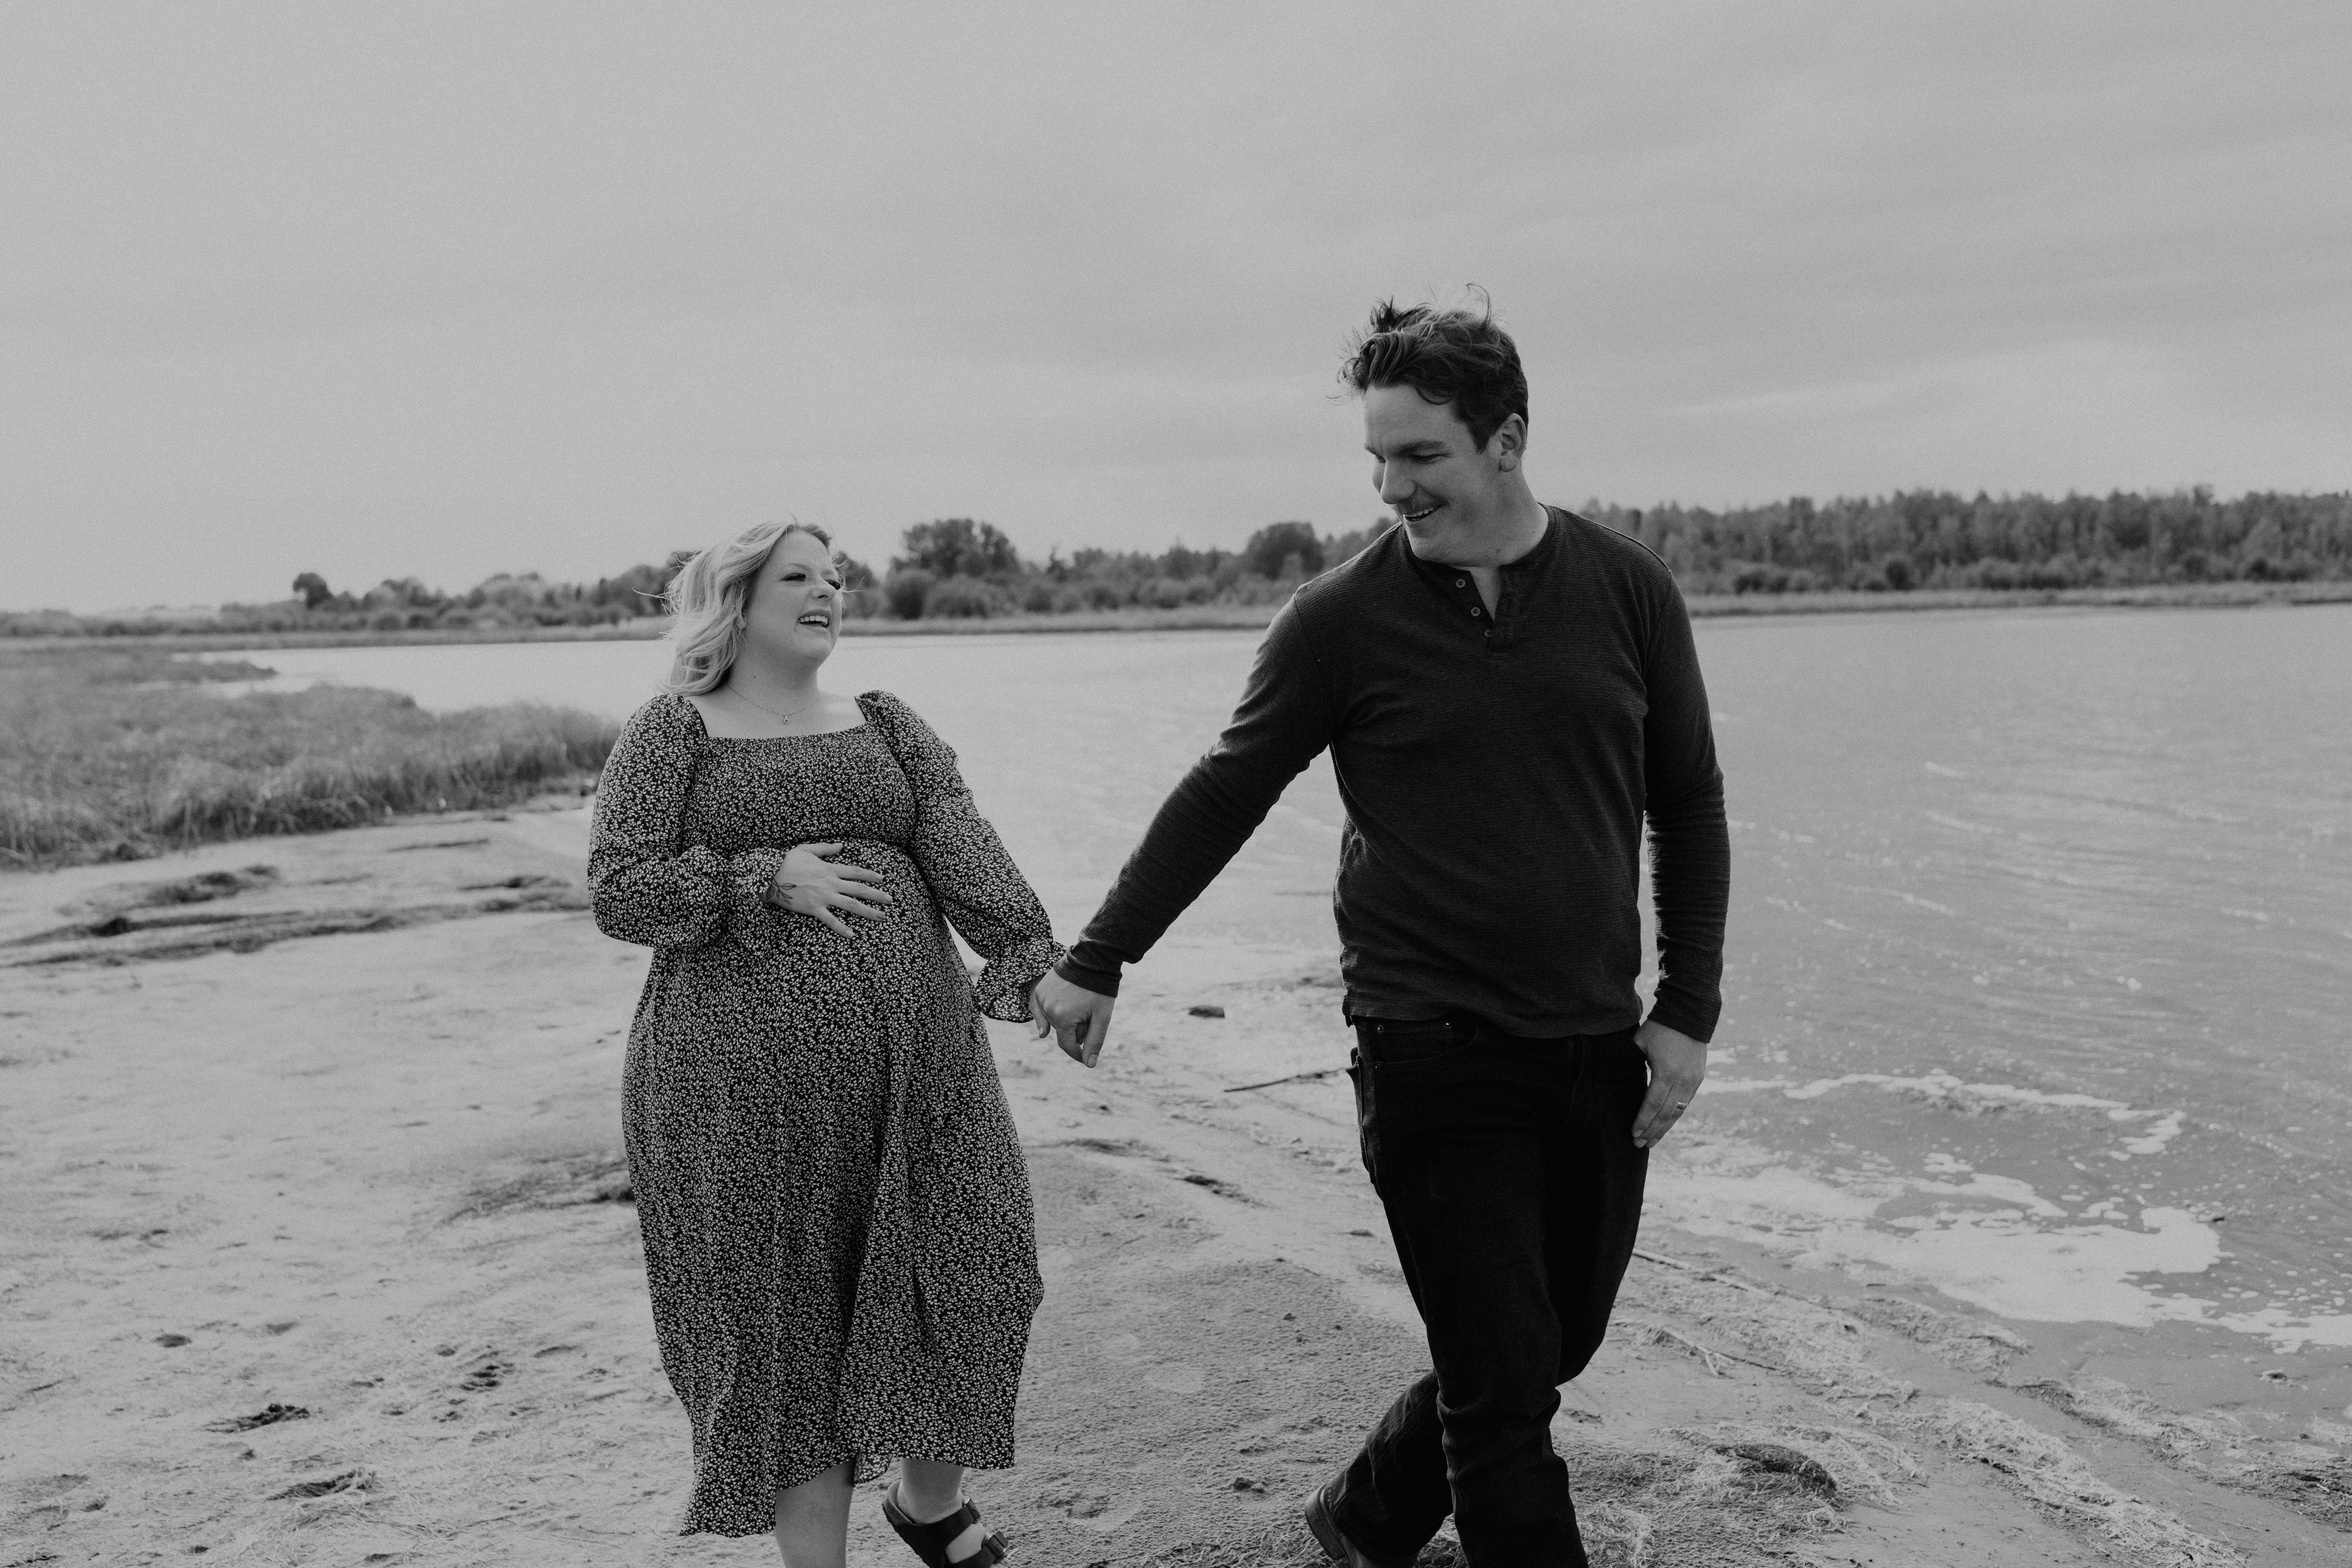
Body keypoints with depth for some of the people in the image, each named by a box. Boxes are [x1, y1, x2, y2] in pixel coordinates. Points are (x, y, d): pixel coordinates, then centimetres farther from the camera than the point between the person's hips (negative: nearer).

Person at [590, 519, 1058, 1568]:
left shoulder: (887, 725, 14)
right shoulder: (672, 732, 4)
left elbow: (961, 846, -2)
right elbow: (618, 891, -4)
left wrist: (1031, 954, -19)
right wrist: (769, 880, -15)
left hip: (914, 1065, 4)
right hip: (749, 1083, -3)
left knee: (953, 1275, 6)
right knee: (784, 1322, 4)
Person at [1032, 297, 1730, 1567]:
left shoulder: (1627, 590, 0)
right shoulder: (1343, 619, -7)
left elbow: (1688, 807, 8)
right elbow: (1220, 798, 2)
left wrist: (1689, 1011, 2)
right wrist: (1096, 961, 5)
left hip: (1599, 1049, 4)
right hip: (1433, 1050, -4)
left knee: (1554, 1344, 15)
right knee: (1503, 1379, 0)